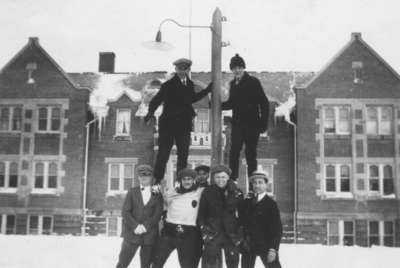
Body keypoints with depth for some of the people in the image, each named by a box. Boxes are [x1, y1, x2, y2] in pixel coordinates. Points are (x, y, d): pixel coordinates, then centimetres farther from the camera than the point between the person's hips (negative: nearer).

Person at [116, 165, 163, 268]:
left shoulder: (157, 195, 7)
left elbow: (157, 215, -1)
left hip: (149, 235, 0)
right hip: (132, 233, 0)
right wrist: (135, 226, -13)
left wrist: (145, 226, -14)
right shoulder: (132, 192, 9)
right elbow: (125, 212, 0)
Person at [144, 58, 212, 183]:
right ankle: (157, 180, 12)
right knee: (163, 152, 2)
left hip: (184, 125, 6)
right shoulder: (169, 85, -10)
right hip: (168, 124, -5)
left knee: (184, 153, 9)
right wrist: (150, 113, -28)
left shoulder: (189, 84, 9)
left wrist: (208, 89, 21)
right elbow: (156, 100, -12)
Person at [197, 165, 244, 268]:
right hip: (213, 233, -1)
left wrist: (242, 233, 0)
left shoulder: (237, 193, 0)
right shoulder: (208, 192, 0)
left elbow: (242, 214, 4)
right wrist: (204, 229, -5)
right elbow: (201, 213, 3)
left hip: (232, 234, 1)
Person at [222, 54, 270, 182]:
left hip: (252, 123, -4)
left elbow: (264, 103, -5)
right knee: (234, 152, -4)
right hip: (237, 123, 4)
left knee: (251, 153, 0)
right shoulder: (233, 84, 11)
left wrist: (263, 123, -10)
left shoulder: (253, 82, -5)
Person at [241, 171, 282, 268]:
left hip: (265, 246, -5)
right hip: (248, 246, 5)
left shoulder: (271, 204, -5)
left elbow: (277, 229, -9)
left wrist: (273, 249, -15)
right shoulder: (247, 203, 9)